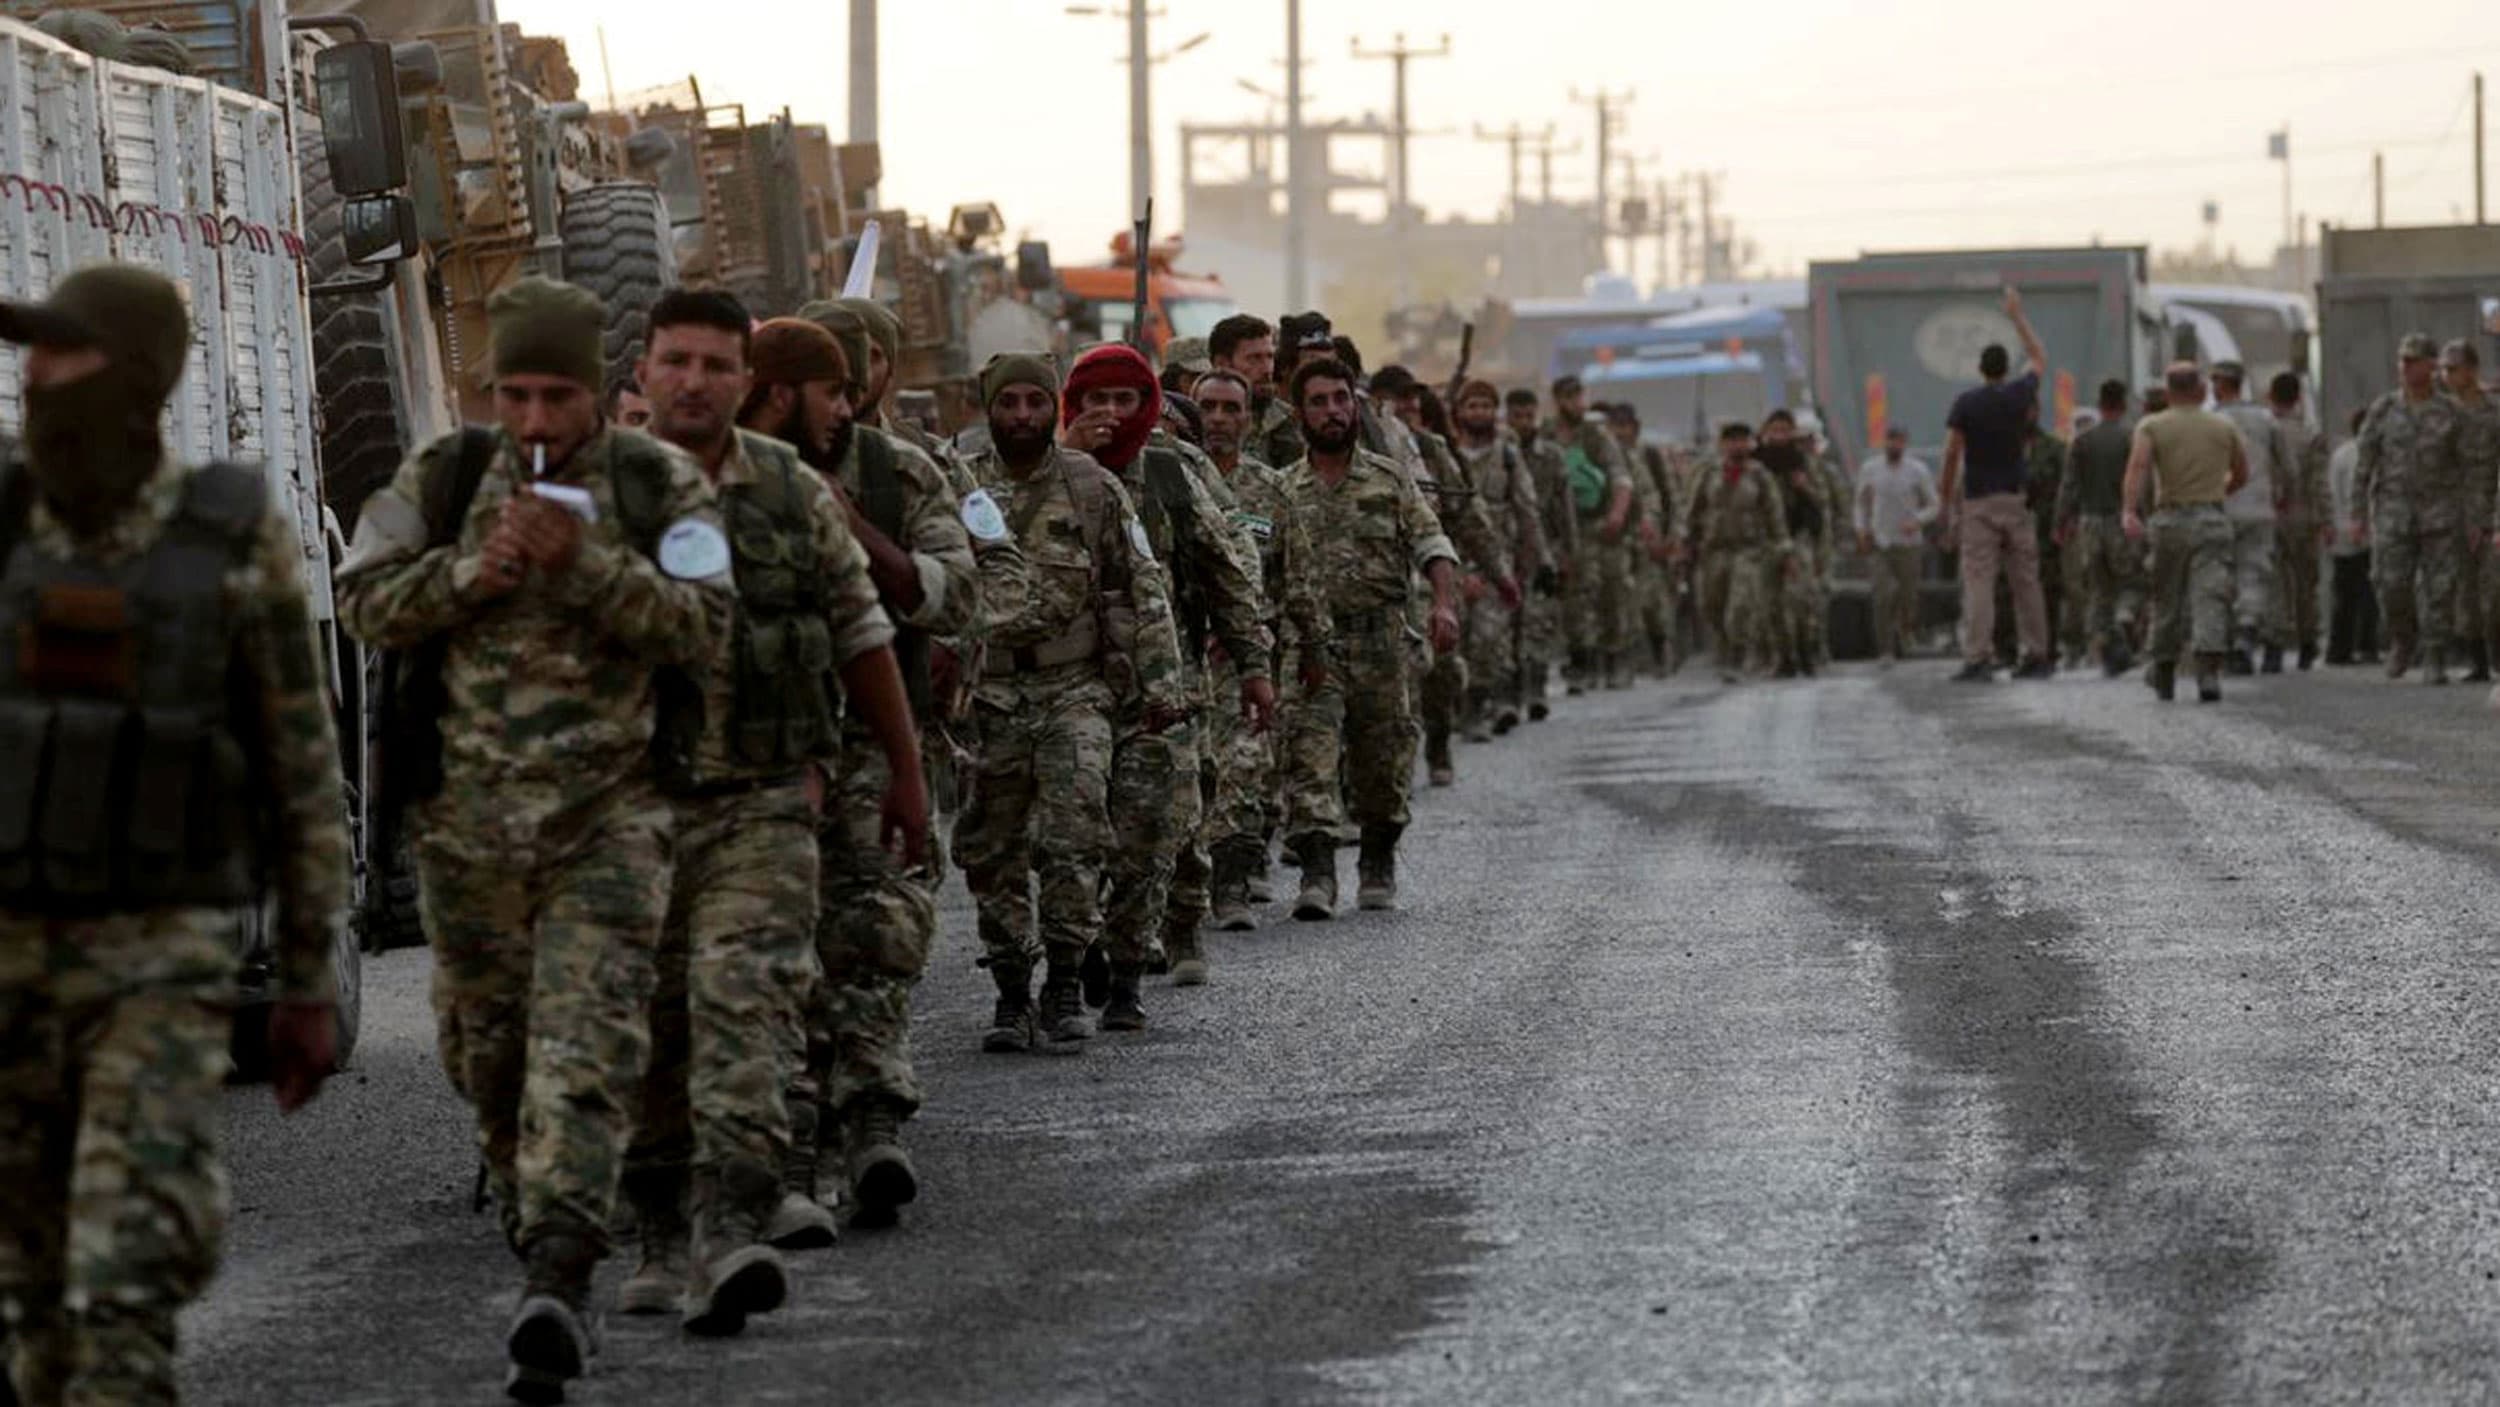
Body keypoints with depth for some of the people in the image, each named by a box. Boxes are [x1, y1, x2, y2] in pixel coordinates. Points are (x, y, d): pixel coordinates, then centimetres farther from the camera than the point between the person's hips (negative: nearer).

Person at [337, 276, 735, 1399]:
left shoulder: (661, 486, 0)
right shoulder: (444, 479, 6)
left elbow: (701, 625, -9)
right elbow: (362, 601, 2)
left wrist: (585, 564, -20)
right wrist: (473, 572, -14)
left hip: (608, 821, -3)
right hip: (470, 819, 3)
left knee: (586, 1046, -14)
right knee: (485, 1040, 13)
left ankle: (557, 1279, -24)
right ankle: (524, 1201, 38)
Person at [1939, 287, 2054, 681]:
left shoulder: (1965, 403, -5)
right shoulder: (2018, 395, 3)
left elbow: (1951, 455, -7)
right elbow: (2039, 358, 23)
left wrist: (1947, 501, 2)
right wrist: (2017, 315, 31)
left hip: (1979, 503, -3)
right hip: (2015, 500, 3)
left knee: (1978, 582, -8)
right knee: (2026, 581, 8)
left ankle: (1977, 659, -16)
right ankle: (2036, 656, 10)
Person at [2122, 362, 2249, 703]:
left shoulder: (2152, 426, 2)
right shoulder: (2224, 428, 8)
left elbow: (2138, 466, -15)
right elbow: (2241, 475, 18)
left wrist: (2129, 511, -24)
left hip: (2170, 518, 0)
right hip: (2213, 518, 0)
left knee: (2167, 599, 13)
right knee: (2210, 598, -8)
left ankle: (2164, 673, 26)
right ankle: (2208, 672, -24)